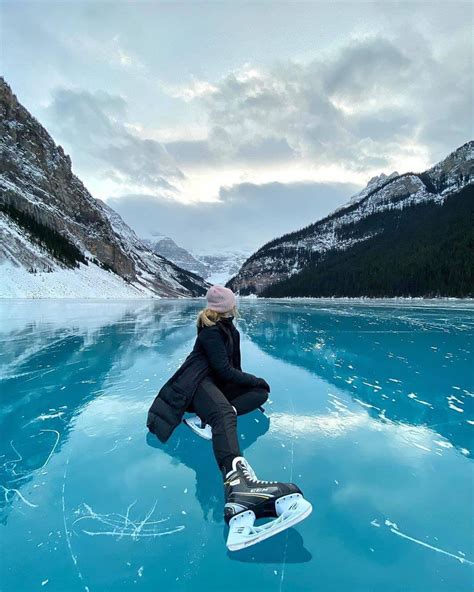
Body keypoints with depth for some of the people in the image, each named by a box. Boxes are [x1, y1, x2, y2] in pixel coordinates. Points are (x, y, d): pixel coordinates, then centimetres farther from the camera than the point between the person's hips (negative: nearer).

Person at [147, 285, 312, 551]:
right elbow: (224, 369, -15)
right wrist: (255, 380, -7)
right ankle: (238, 488, -67)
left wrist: (251, 384, 10)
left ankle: (209, 419, -28)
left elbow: (233, 368, 21)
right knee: (223, 414, -38)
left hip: (220, 384, 9)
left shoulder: (229, 329, 18)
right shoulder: (210, 332, -9)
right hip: (200, 382, -9)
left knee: (262, 391, -7)